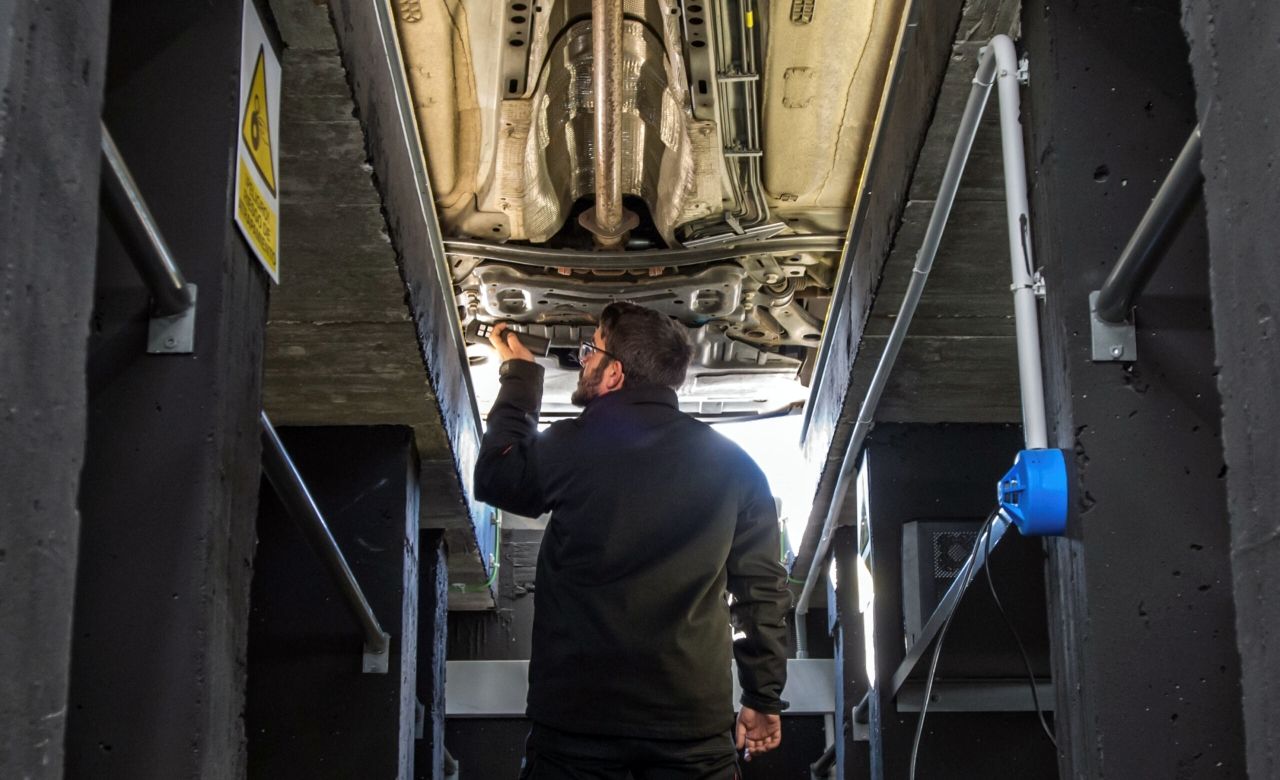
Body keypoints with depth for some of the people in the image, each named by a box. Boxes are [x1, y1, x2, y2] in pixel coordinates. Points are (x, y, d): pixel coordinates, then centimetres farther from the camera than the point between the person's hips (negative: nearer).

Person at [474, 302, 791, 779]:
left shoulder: (571, 448, -3)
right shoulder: (731, 464, 2)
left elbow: (493, 479, 17)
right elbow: (761, 587, 3)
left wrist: (520, 378, 26)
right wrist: (764, 696, 13)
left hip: (577, 720, -1)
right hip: (693, 724, 2)